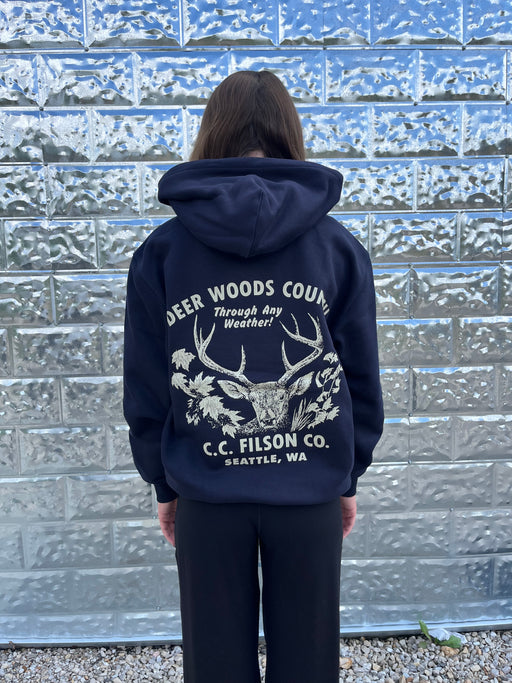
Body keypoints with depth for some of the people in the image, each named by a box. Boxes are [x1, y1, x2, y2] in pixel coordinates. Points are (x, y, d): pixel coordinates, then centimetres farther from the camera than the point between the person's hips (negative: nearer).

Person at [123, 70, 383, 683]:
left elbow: (145, 384, -2)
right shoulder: (338, 246, -4)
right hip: (312, 489, 1)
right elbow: (361, 374, 0)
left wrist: (163, 482, 11)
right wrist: (348, 475, 12)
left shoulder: (162, 250, -5)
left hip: (206, 492, 0)